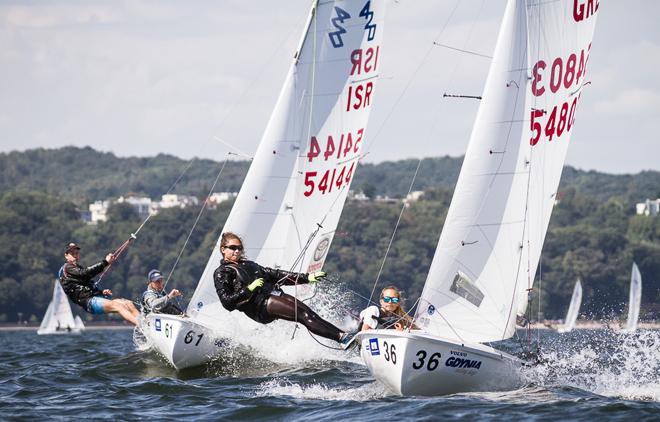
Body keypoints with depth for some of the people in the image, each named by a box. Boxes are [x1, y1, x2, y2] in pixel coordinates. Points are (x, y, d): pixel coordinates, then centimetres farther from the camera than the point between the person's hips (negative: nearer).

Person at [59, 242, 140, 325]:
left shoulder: (78, 268, 30)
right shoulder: (67, 268, 1)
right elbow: (85, 273, -16)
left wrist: (101, 292, 10)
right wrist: (105, 262, -20)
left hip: (97, 297, 9)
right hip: (89, 301, -9)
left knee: (128, 303, -10)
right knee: (117, 306, -29)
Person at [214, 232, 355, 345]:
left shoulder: (248, 265, 27)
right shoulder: (221, 273, 5)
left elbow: (276, 275, 25)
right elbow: (227, 302, -6)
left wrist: (308, 277, 18)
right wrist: (249, 289, -16)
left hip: (275, 294, 7)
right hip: (260, 305, -7)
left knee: (306, 311, -16)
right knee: (301, 313, -24)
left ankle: (342, 335, -30)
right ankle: (340, 337, -36)